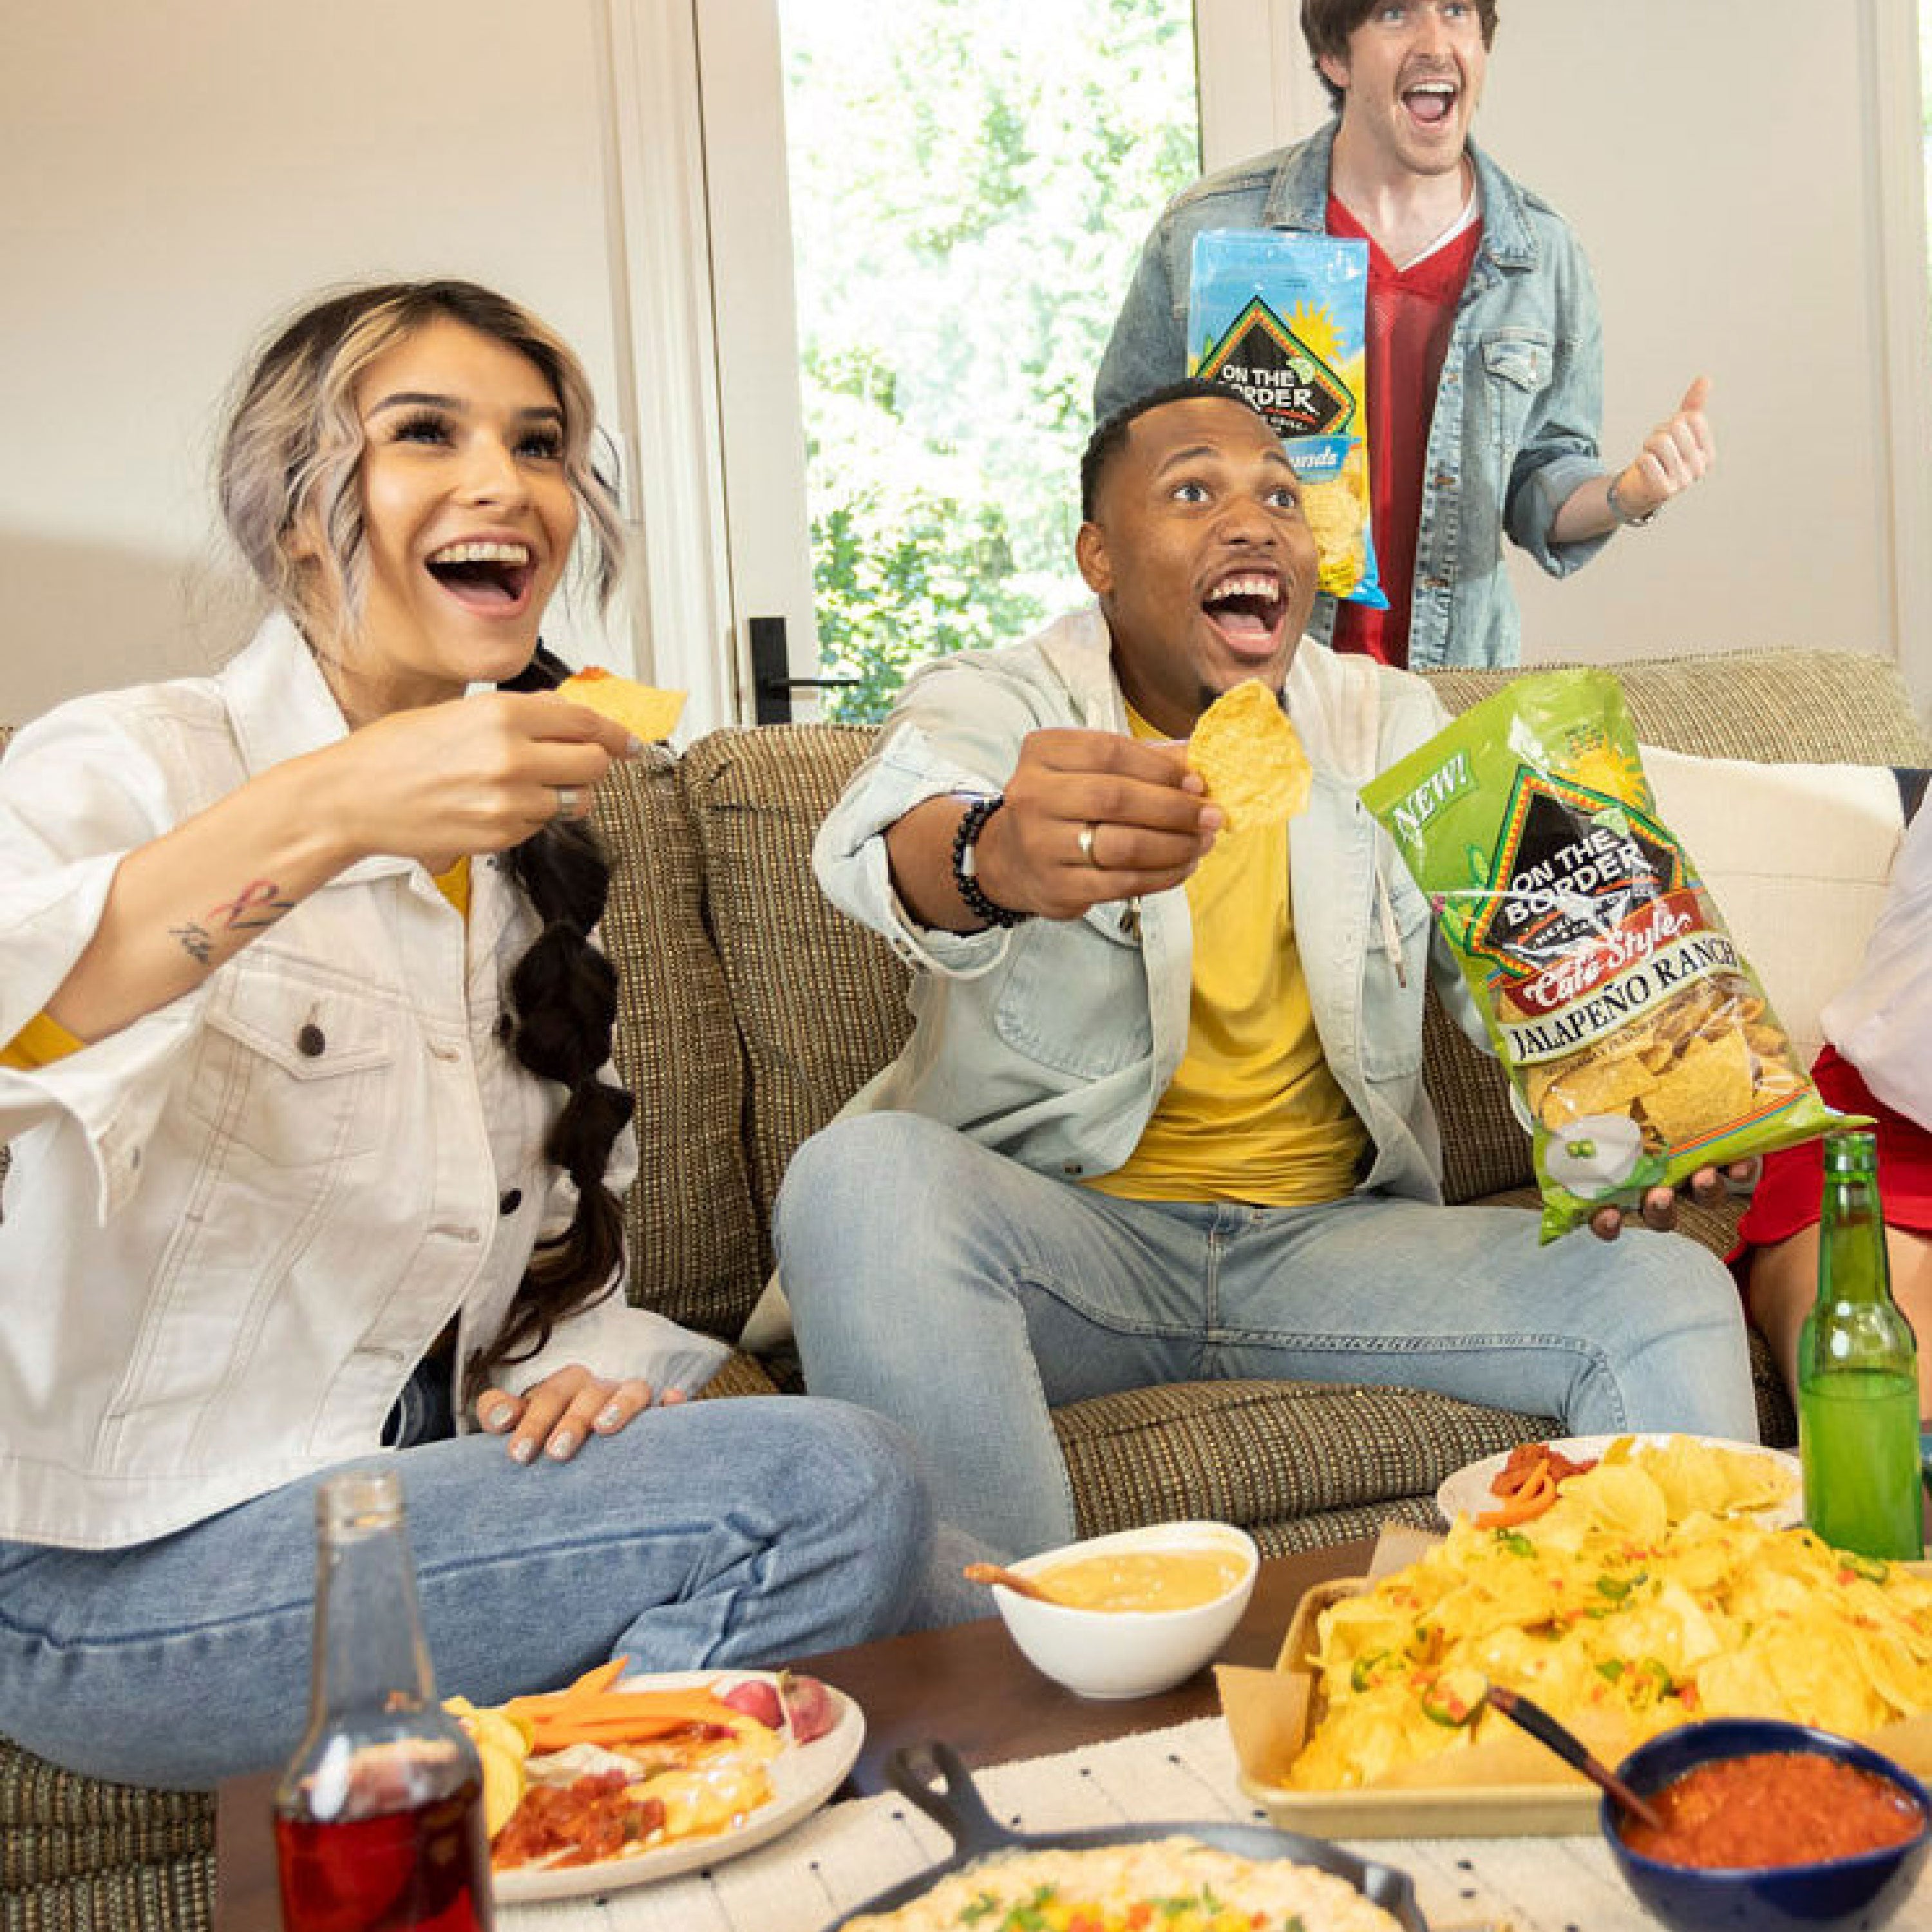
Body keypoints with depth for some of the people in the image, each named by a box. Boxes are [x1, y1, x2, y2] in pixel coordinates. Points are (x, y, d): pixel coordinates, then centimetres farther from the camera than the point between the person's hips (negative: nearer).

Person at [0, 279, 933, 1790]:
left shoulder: (531, 833, 12)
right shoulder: (132, 766, -8)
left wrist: (593, 1357, -4)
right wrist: (319, 818, -39)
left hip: (418, 1489, 7)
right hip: (122, 1575, -6)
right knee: (834, 1485, -22)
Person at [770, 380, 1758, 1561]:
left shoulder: (1392, 725, 12)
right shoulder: (994, 705, -2)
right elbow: (885, 832, -27)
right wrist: (991, 858, -54)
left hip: (1333, 1236, 3)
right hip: (1060, 1227, -3)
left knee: (1671, 1295, -17)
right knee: (865, 1179, -34)